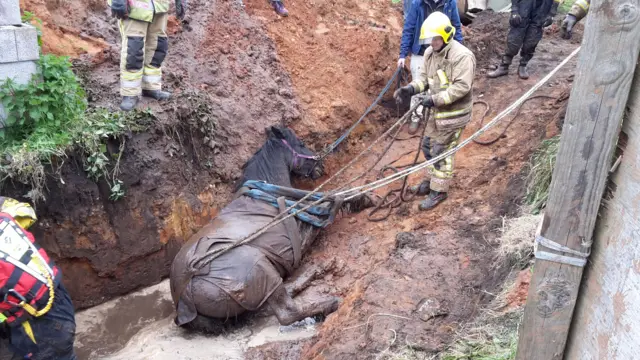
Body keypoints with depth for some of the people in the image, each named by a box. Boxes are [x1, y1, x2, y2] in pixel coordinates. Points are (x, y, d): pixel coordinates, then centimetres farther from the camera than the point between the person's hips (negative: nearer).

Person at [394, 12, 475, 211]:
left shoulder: (462, 56, -24)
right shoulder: (430, 52, 1)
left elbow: (461, 87, -28)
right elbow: (424, 77, 8)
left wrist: (435, 99, -32)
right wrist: (410, 89, -13)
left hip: (454, 113, -8)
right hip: (437, 111, 8)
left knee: (442, 152, -1)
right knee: (428, 146, 19)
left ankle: (439, 191, 15)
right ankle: (434, 179, 39)